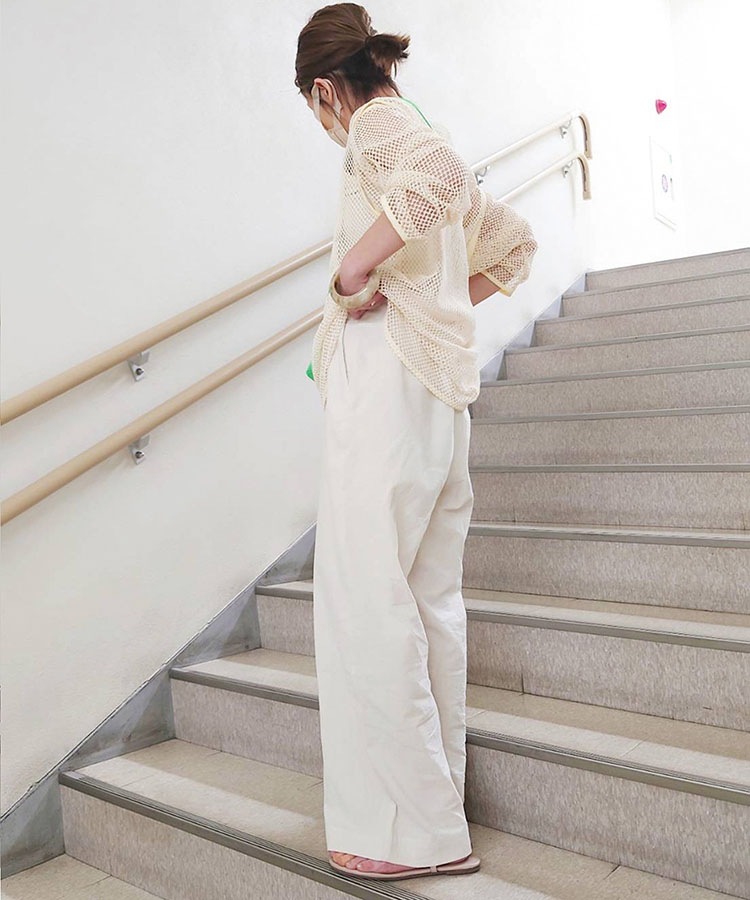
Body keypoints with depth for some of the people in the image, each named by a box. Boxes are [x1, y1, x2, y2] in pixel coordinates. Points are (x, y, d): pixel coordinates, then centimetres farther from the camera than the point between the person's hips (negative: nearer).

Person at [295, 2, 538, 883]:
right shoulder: (423, 137, 25)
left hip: (388, 376, -10)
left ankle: (415, 829, 4)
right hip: (443, 386, 10)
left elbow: (438, 173, -26)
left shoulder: (377, 123, -1)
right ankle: (435, 810, 22)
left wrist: (351, 273, -18)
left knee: (367, 595, -6)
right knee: (430, 596, 10)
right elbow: (514, 242, 33)